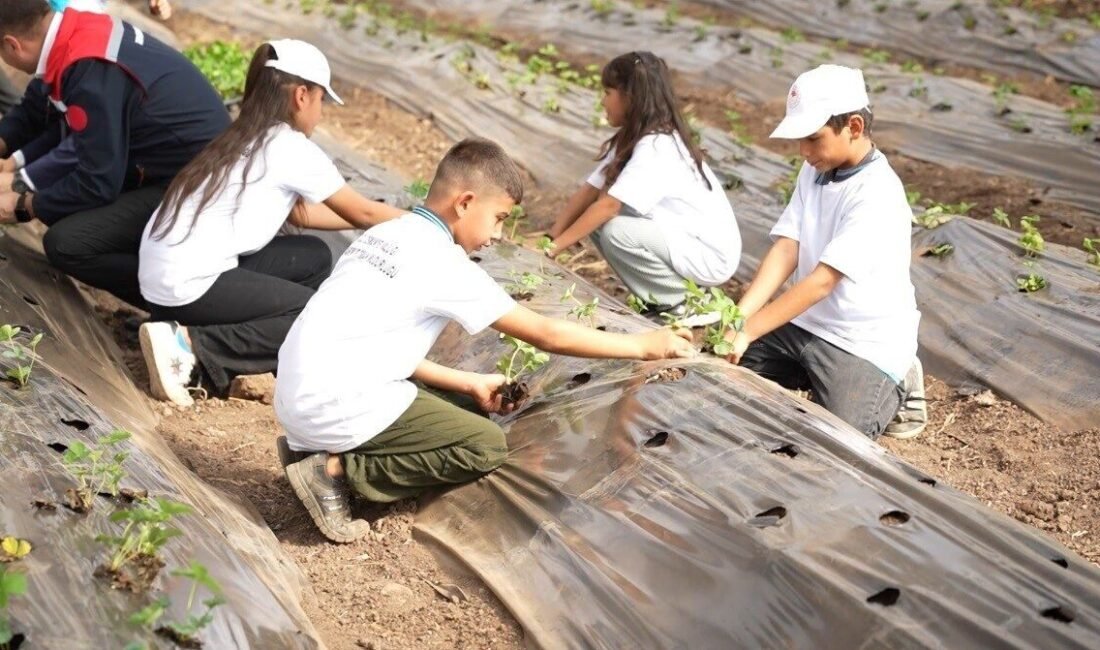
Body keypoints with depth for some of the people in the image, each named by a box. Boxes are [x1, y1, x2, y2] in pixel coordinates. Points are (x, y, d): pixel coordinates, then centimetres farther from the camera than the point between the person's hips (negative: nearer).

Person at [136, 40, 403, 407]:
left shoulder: (243, 139, 15)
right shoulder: (291, 147, -8)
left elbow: (298, 213, 26)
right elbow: (361, 214, 3)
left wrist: (391, 220, 33)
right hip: (189, 285, -9)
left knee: (314, 257, 16)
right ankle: (191, 346, -9)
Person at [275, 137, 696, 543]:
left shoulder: (389, 234, 12)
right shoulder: (442, 263, -13)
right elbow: (546, 334, -11)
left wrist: (469, 384, 11)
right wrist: (644, 345, -2)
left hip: (302, 391, 9)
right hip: (335, 403, -9)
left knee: (465, 410, 17)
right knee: (487, 447, -5)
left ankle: (313, 446, 9)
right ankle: (338, 469, -7)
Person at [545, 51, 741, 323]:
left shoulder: (656, 148, -24)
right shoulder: (631, 139, 5)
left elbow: (608, 206, -29)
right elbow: (589, 191, 1)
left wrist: (555, 247, -25)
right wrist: (550, 237, -8)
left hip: (710, 255, -9)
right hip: (680, 240, 9)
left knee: (616, 231, -27)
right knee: (597, 221, -3)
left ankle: (682, 303, -8)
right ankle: (659, 299, 6)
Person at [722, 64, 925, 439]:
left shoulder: (878, 195, -23)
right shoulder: (815, 170, 2)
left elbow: (822, 281, -27)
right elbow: (785, 251, -6)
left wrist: (748, 331, -30)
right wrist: (737, 317, -19)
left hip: (865, 342, -7)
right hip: (805, 323, 7)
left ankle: (889, 387, 10)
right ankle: (810, 378, 19)